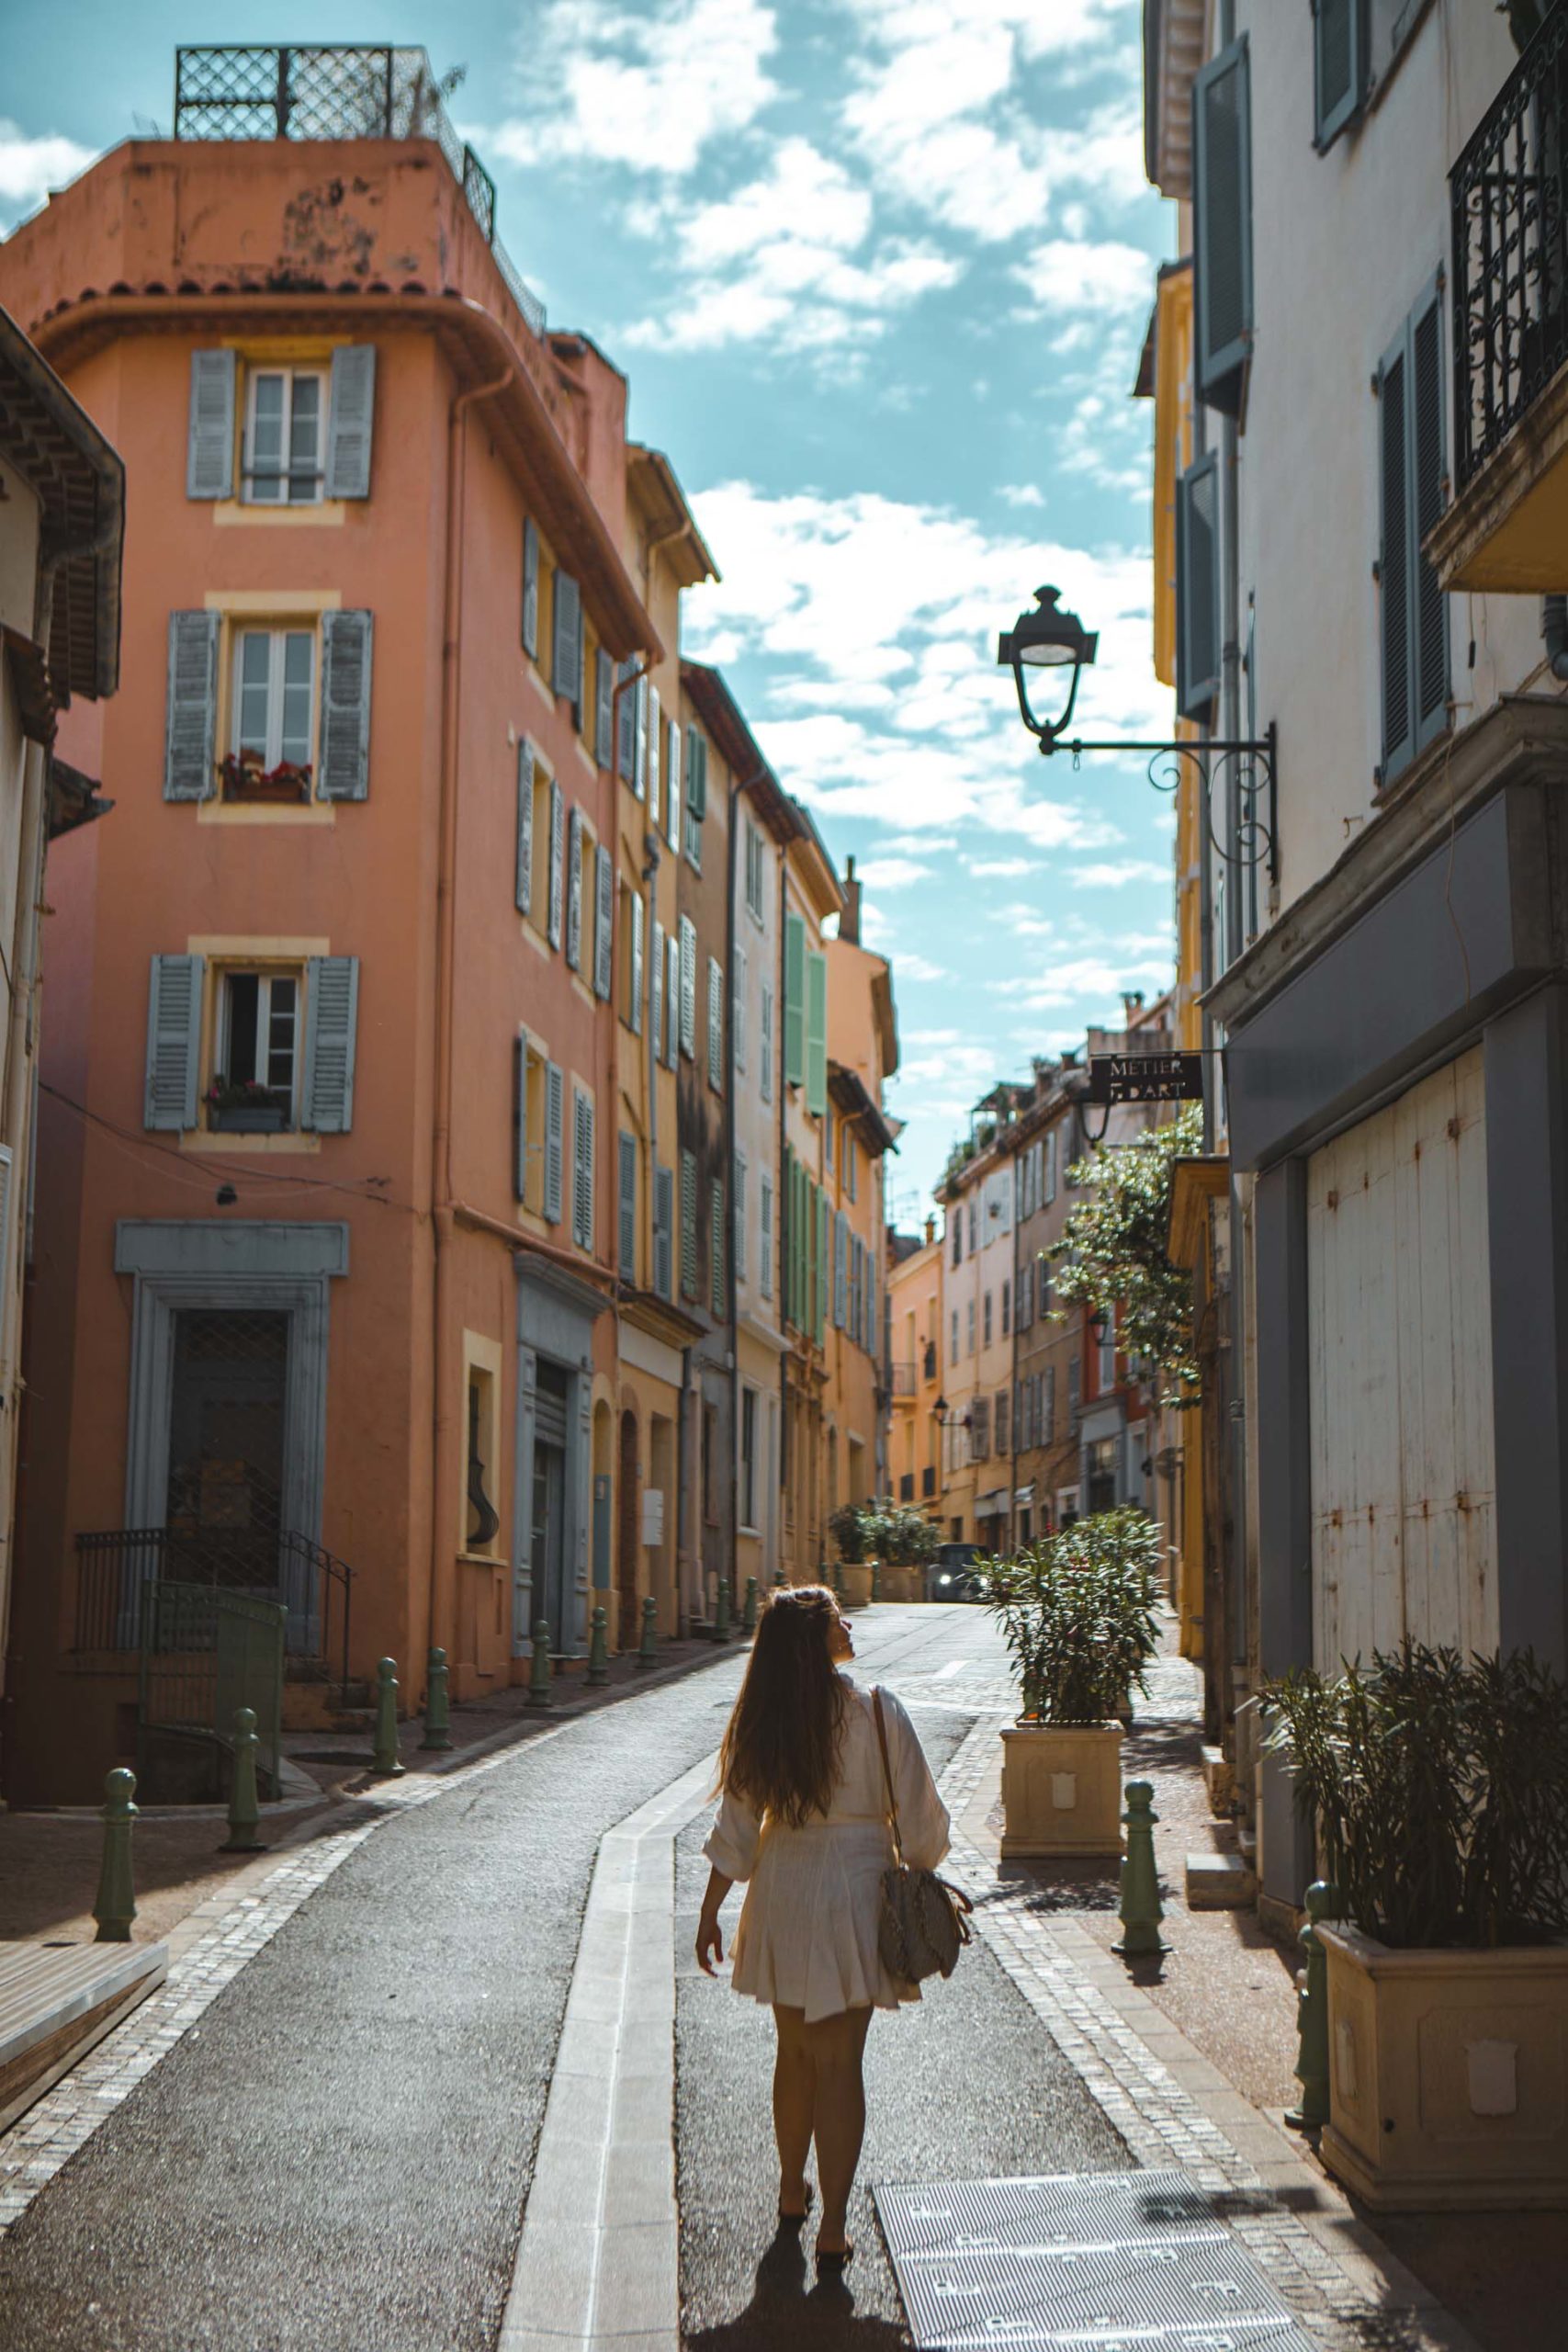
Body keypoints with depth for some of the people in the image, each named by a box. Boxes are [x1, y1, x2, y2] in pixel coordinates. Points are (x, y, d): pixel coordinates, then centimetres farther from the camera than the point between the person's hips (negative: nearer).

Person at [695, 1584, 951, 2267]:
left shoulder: (760, 1720, -4)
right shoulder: (874, 1712, -13)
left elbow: (736, 1828, 0)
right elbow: (920, 1816, -8)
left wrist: (710, 1912, 9)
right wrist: (920, 1878, 10)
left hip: (781, 1892, 3)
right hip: (855, 1888, -3)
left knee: (795, 2052, 19)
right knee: (839, 2062, 2)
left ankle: (792, 2192, 35)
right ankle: (832, 2228, 3)